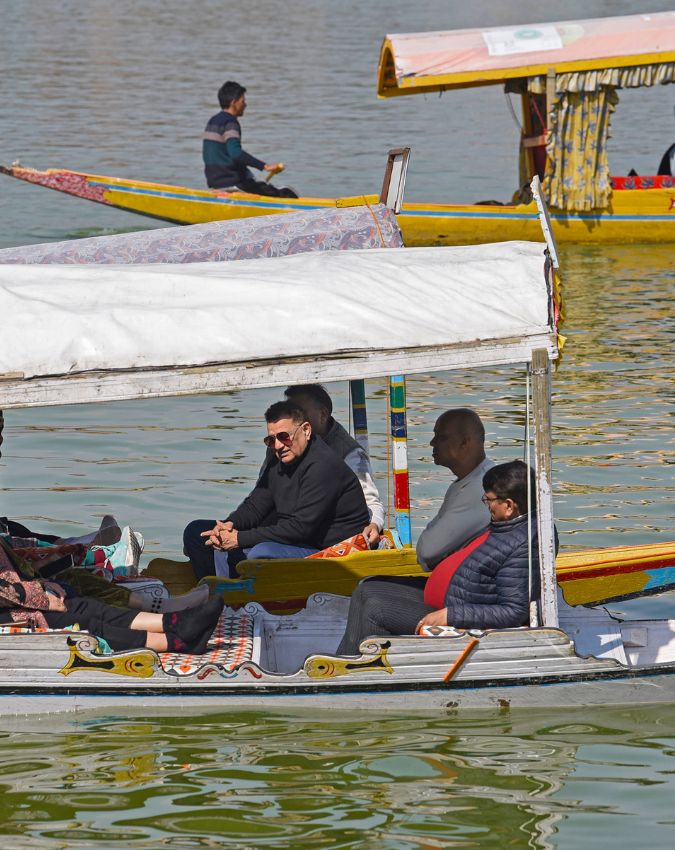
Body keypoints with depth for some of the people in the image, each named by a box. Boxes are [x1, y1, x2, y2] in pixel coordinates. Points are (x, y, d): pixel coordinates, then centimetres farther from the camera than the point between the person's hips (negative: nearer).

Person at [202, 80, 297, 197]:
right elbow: (235, 153, -30)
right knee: (287, 195, -13)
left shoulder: (212, 121, 16)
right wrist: (264, 166, -33)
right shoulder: (230, 123, -15)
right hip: (231, 184, -10)